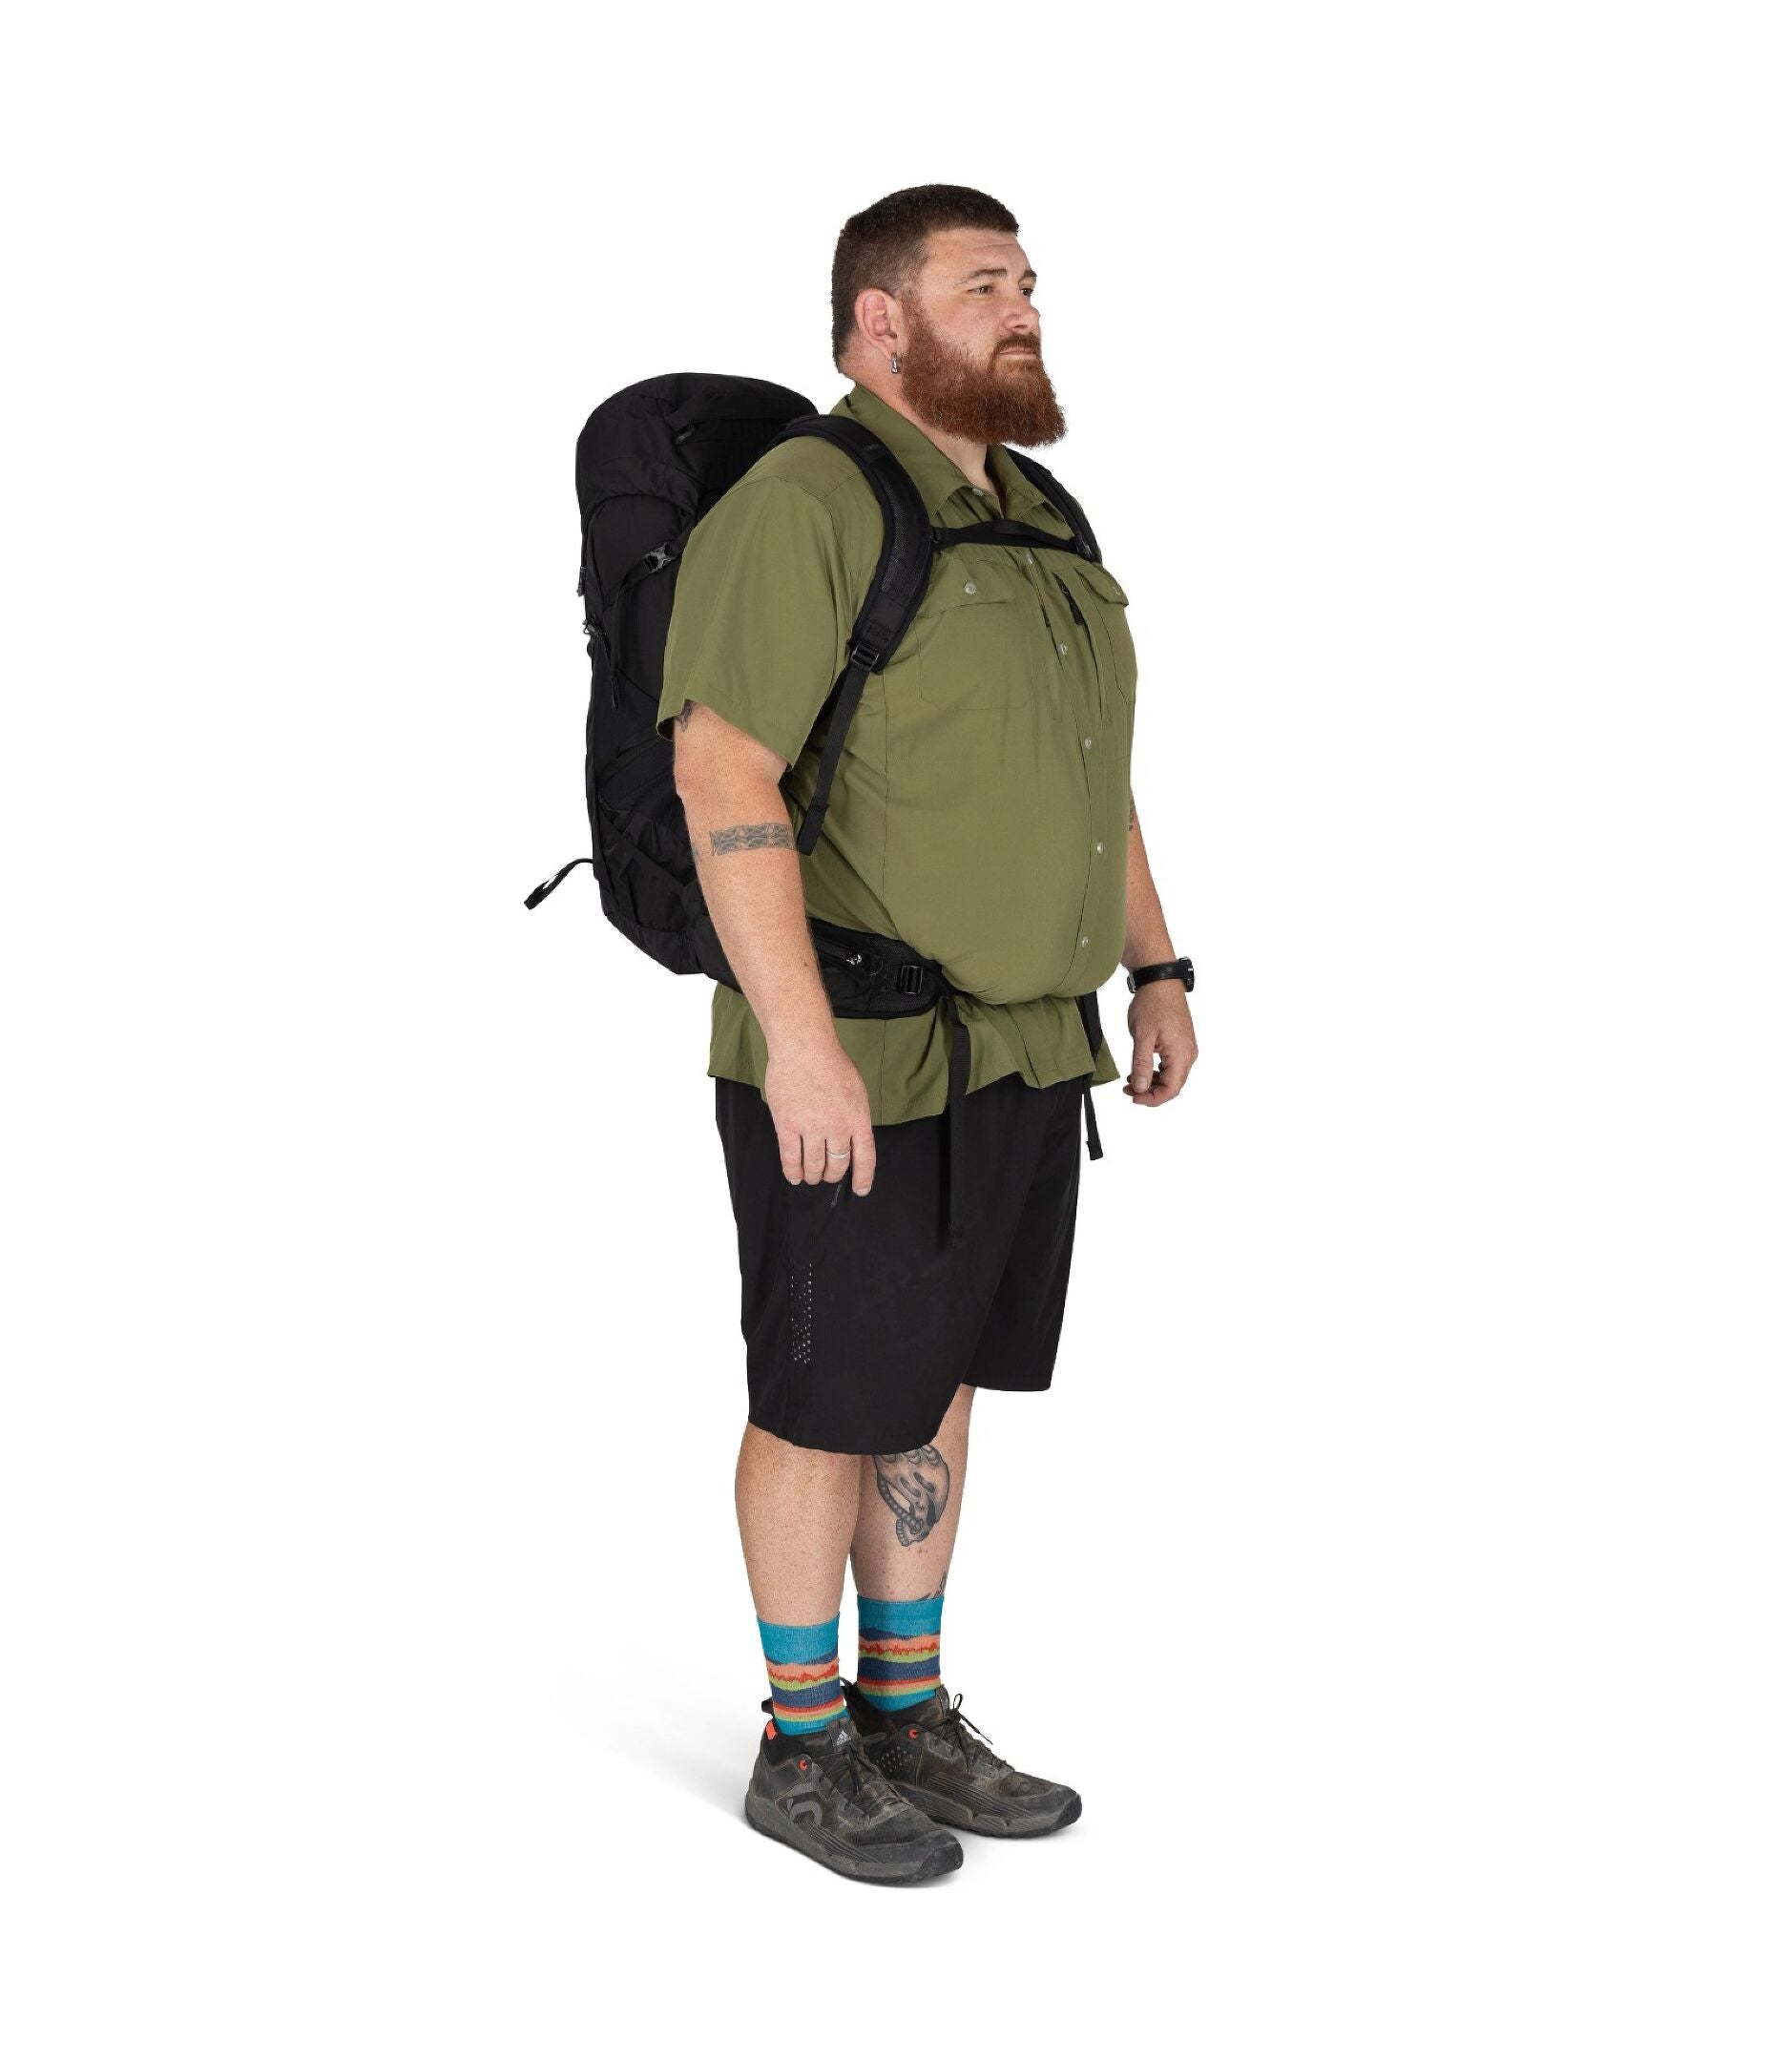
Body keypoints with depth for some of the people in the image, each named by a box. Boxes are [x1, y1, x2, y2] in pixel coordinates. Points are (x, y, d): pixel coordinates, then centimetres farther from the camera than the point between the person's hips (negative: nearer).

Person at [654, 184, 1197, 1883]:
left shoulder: (1028, 525, 12)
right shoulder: (800, 509, -15)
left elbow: (1090, 778, 19)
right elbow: (724, 775, -23)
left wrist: (1157, 972, 14)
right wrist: (799, 1042, -28)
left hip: (1021, 1051, 8)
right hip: (858, 1067, -8)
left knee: (937, 1385, 14)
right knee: (829, 1402, 3)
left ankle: (906, 1723, 27)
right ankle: (801, 1749, 18)